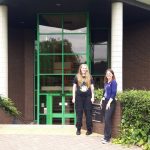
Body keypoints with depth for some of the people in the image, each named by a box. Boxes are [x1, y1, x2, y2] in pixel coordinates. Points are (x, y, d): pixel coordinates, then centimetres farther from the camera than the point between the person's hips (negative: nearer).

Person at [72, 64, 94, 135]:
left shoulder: (90, 77, 7)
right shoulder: (77, 77, 5)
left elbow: (92, 87, 9)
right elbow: (74, 87, 6)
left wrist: (92, 97, 1)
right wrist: (73, 97, 1)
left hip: (88, 97, 0)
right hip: (79, 97, 0)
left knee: (88, 113, 2)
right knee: (79, 113, 3)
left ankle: (89, 129, 9)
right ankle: (78, 129, 12)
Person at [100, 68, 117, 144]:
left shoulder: (113, 82, -7)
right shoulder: (106, 82, 16)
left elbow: (114, 93, -13)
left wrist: (109, 102, -18)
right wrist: (102, 100, 13)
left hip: (110, 103, -7)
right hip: (105, 102, 7)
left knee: (107, 119, -12)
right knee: (105, 119, 7)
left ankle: (107, 137, -8)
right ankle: (106, 135, 15)